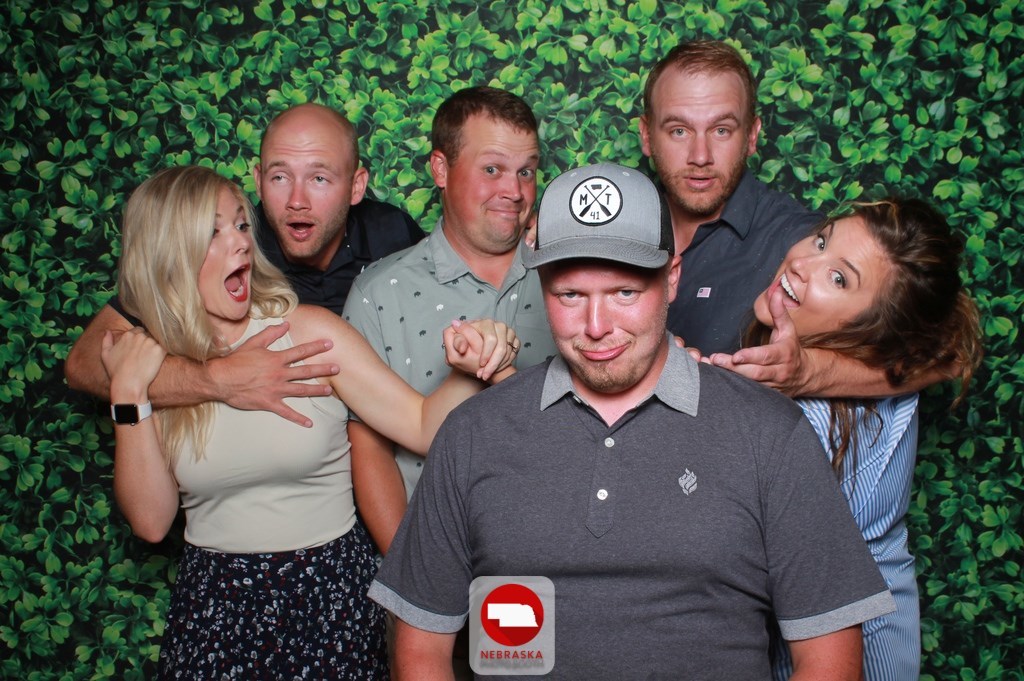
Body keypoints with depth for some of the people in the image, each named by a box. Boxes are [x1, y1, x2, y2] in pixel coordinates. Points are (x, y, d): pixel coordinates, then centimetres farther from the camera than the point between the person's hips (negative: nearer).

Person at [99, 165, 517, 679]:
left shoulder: (308, 333, -10)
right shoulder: (154, 362, -2)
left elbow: (424, 427, -14)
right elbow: (151, 519, -6)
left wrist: (467, 371, -33)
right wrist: (129, 395, -13)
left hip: (330, 597, -1)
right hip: (213, 603, 2)